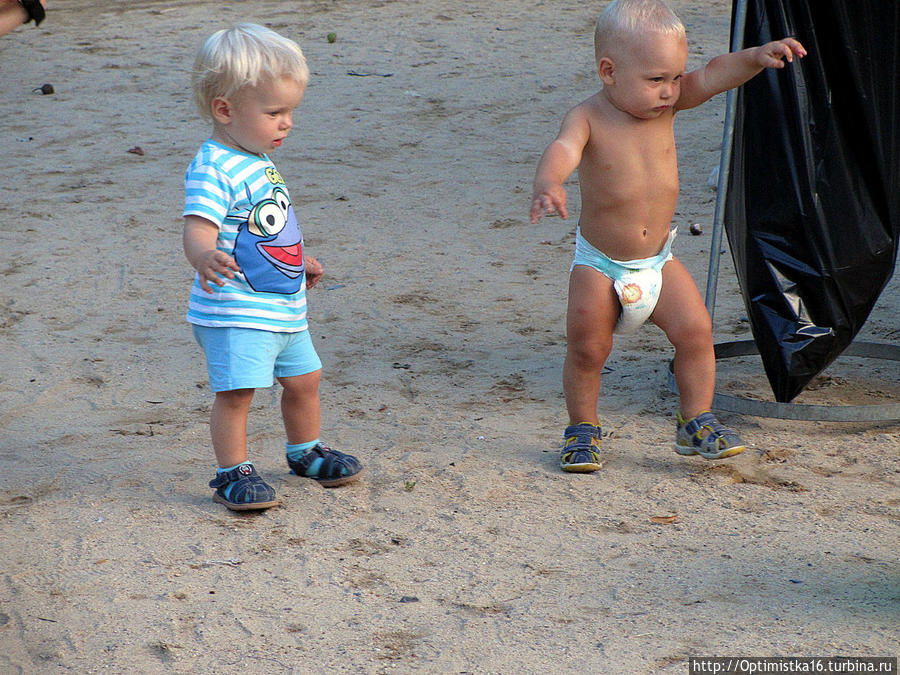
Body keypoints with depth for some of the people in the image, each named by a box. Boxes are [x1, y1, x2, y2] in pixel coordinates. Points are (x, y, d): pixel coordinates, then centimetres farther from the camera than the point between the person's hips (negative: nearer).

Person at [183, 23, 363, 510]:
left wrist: (300, 261, 37)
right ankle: (234, 474, 2)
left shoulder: (259, 161, 12)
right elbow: (198, 227, -33)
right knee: (236, 391, -12)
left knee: (304, 379, 19)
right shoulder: (214, 170, -20)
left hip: (284, 307, 10)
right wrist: (205, 257, -54)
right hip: (234, 311, -9)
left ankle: (306, 452, 39)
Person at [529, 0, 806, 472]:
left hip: (658, 260, 4)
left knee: (695, 330, -7)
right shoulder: (587, 118, -20)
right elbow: (563, 148, -39)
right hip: (600, 265, -4)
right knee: (586, 347, -4)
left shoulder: (666, 104, -5)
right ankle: (582, 430, 18)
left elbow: (713, 76, -9)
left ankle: (696, 422, 8)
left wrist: (756, 57, -27)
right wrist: (548, 181, -61)